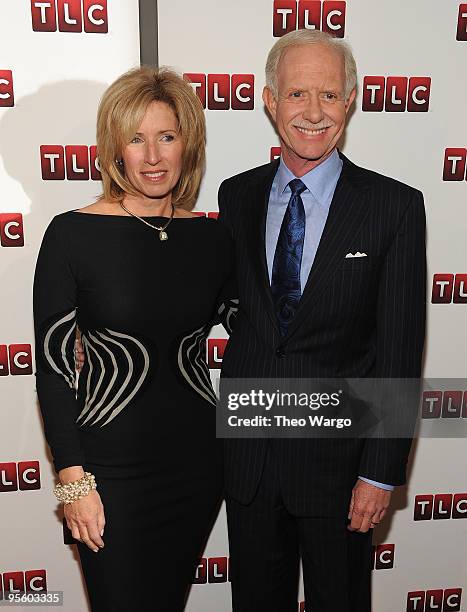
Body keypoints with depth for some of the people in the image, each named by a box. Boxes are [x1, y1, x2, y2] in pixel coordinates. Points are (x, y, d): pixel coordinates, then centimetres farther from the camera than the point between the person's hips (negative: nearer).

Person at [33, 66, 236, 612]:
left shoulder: (210, 237, 0)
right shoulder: (73, 234, -10)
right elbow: (52, 364, -8)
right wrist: (73, 481, -9)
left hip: (198, 458, 4)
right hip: (112, 463, -3)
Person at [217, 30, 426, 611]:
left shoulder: (395, 206, -10)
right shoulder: (236, 195, 1)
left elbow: (399, 351, -11)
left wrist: (380, 474, -11)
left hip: (338, 453, -2)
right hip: (247, 451, 3)